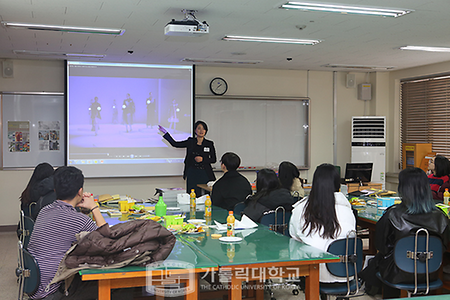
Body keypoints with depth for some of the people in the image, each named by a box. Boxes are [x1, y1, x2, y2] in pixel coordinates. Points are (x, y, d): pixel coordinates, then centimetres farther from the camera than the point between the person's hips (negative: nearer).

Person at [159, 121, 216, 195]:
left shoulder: (209, 144, 4)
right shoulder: (190, 142, 6)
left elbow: (214, 159, 7)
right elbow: (175, 144, 8)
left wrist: (203, 159, -10)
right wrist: (165, 132, 4)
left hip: (205, 174, 0)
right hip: (192, 173, 0)